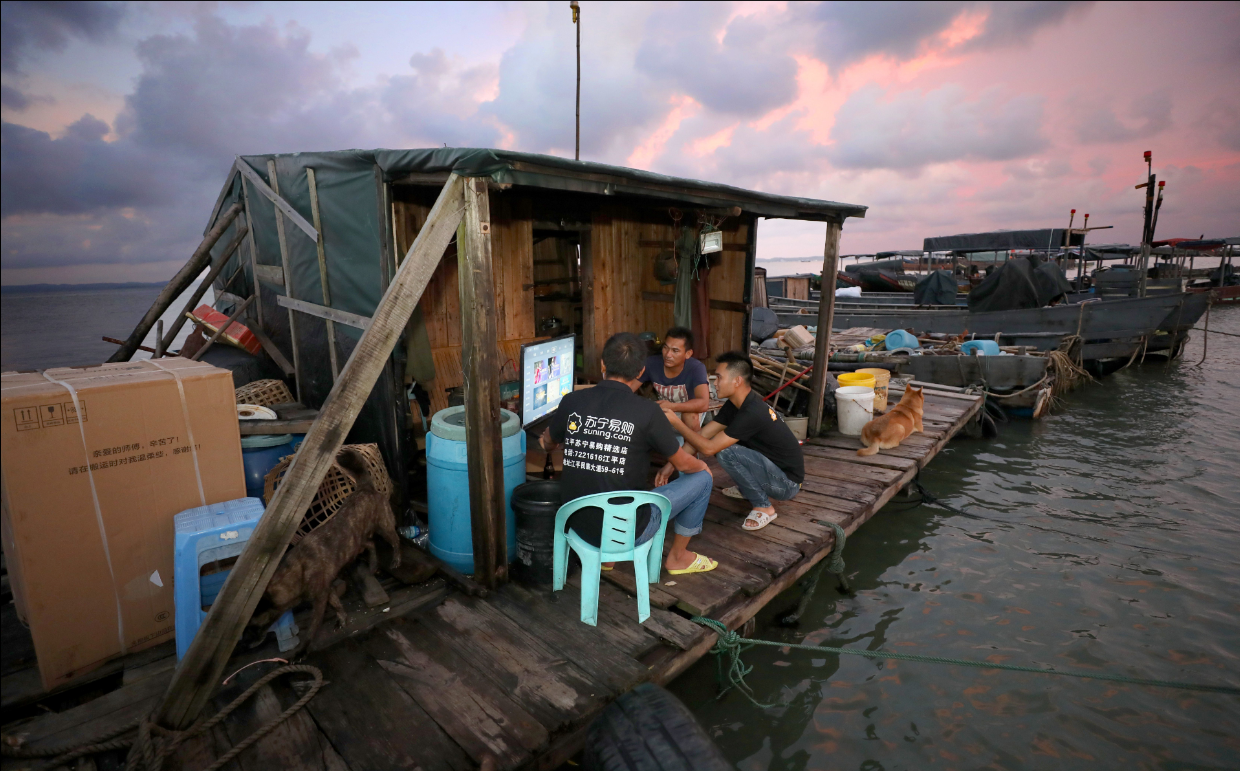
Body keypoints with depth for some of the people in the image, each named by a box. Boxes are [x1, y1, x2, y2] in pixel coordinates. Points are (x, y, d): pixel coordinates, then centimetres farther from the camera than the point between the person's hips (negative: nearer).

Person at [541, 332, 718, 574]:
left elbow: (548, 443, 16)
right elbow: (683, 464, -3)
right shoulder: (646, 411, -17)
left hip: (578, 525, 5)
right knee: (702, 478, 13)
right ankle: (678, 557, 30)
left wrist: (546, 442, 41)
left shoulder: (571, 401, -6)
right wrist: (702, 465, 21)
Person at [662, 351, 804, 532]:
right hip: (773, 470, 9)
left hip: (787, 482, -9)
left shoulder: (752, 413, -30)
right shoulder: (736, 404, -2)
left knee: (725, 451, -27)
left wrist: (676, 423, -20)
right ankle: (748, 489, 20)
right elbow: (702, 436, 0)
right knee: (721, 443, 5)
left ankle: (764, 507, -10)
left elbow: (708, 448, -28)